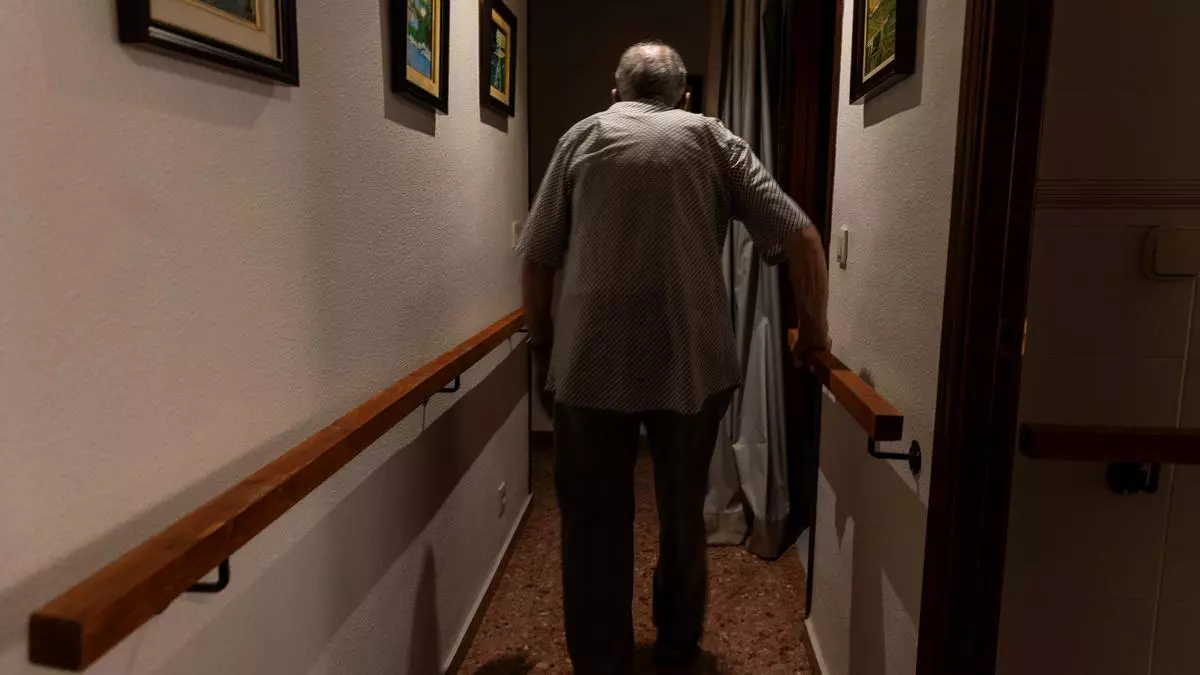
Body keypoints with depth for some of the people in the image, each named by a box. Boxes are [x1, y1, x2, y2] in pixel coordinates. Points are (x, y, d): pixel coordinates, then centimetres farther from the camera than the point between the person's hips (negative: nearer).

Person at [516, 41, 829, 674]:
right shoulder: (713, 139, 9)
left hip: (591, 364, -1)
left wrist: (542, 343, 17)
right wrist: (813, 325, 12)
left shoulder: (583, 136, 10)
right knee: (683, 513, 20)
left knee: (594, 523, 12)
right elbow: (800, 237, 0)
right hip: (693, 361, 2)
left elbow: (536, 258, 5)